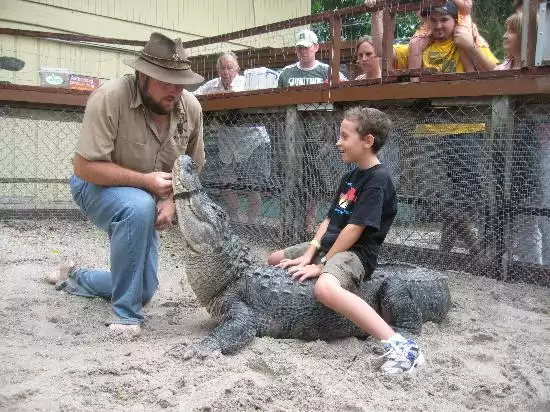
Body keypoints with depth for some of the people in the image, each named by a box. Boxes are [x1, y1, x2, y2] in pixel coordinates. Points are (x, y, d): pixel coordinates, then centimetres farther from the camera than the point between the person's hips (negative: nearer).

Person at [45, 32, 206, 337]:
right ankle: (126, 315, -25)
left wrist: (170, 200, -17)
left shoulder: (190, 107, -13)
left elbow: (193, 167, 0)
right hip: (96, 185, -5)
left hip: (146, 198, 6)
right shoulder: (110, 98, -29)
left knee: (143, 291, 6)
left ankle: (75, 278, 37)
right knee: (139, 207, -41)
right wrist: (146, 181, -34)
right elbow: (84, 166, -28)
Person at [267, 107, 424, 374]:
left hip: (356, 252, -10)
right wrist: (309, 255, -2)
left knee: (325, 287, -40)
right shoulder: (350, 177, 13)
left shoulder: (377, 179, -16)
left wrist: (321, 264, -17)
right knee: (274, 260, 20)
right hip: (330, 246, 10)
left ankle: (399, 346, -37)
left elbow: (354, 229, -20)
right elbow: (328, 221, 10)